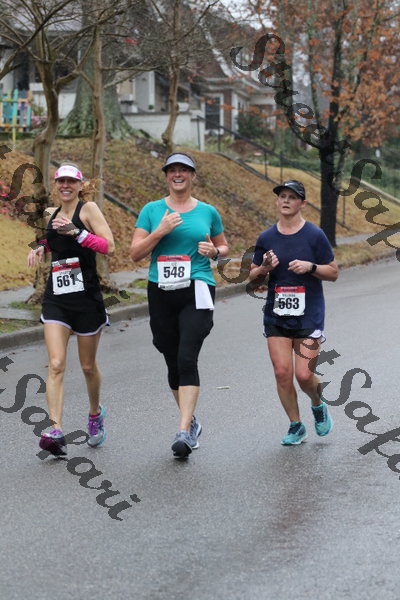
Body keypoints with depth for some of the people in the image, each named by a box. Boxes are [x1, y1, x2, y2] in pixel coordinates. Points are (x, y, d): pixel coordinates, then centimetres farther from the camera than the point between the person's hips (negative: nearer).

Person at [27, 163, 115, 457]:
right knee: (56, 364, -12)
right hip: (56, 298, 4)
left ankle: (95, 413, 39)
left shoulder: (88, 209, -5)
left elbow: (109, 246, -15)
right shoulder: (51, 213, 12)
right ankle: (56, 431, -19)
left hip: (86, 297, -4)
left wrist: (76, 232, -25)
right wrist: (41, 246, 11)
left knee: (88, 366, 11)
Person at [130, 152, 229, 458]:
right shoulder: (152, 210, 7)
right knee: (173, 362, 8)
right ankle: (191, 421, 27)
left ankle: (184, 432, -20)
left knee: (187, 358, -17)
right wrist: (160, 231, -12)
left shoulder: (207, 212, 8)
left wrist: (214, 251, -2)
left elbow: (224, 246, 20)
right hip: (161, 293, 2)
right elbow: (135, 252, 2)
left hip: (196, 292, -2)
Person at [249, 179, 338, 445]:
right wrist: (265, 267, -10)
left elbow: (334, 273, 1)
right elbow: (253, 278, 12)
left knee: (304, 375, -7)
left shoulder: (315, 235, -3)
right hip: (276, 316, 3)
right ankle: (296, 426, 15)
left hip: (309, 316, -3)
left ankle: (319, 404, 26)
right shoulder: (266, 238, 5)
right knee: (282, 373, -3)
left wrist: (310, 266, -16)